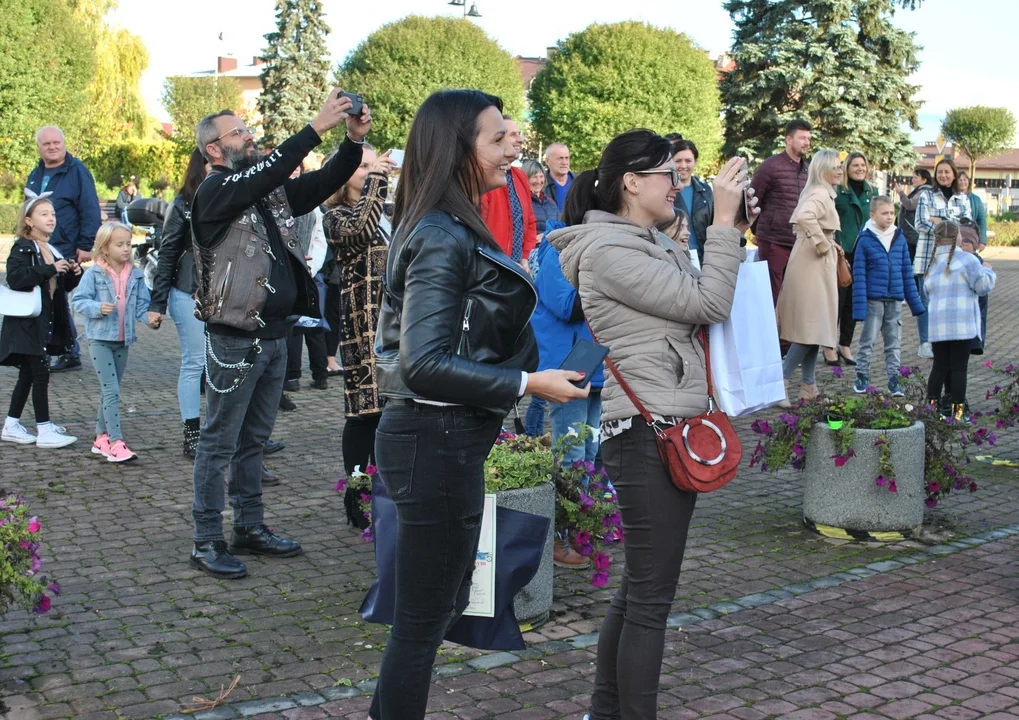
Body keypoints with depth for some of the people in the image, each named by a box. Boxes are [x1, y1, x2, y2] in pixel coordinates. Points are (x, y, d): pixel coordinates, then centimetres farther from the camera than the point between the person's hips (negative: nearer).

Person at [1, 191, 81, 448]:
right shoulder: (22, 248, -11)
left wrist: (73, 274, 2)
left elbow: (61, 286, 22)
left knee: (28, 374, 14)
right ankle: (44, 431, -1)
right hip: (27, 321, -8)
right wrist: (50, 270, -27)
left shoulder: (52, 251, 14)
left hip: (46, 321, 8)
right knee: (40, 374, -6)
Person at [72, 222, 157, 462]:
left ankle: (102, 437, 27)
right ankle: (116, 442, -11)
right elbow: (79, 301, -8)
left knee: (111, 391, 15)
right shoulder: (94, 274, -8)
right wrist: (98, 308, -25)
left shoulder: (135, 275, 4)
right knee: (111, 391, -11)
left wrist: (150, 318, -16)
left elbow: (141, 305, 4)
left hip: (123, 341, 5)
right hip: (99, 339, -5)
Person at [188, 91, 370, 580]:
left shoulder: (271, 191, 13)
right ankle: (207, 542, 7)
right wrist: (317, 128, -27)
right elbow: (265, 173, -25)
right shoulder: (214, 192, -9)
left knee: (254, 439, 16)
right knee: (220, 443, 0)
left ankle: (250, 528, 26)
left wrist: (354, 140, -7)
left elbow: (323, 184, 8)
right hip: (234, 338, -8)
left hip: (274, 334, 8)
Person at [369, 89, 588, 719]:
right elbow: (425, 364, -25)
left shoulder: (453, 230, 11)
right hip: (436, 442, -10)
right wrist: (529, 384, -21)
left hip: (449, 438, 10)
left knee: (445, 603, 22)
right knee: (424, 619, 3)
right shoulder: (443, 239, -19)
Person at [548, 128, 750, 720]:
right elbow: (707, 304, -16)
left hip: (674, 430, 10)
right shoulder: (607, 250, -14)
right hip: (647, 434, -10)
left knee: (641, 587, 17)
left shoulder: (655, 243, 15)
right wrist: (724, 220, -12)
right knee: (651, 596, -2)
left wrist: (731, 226, 9)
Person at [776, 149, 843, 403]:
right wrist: (822, 243, -23)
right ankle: (781, 380, -8)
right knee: (812, 325, -10)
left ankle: (809, 386, 15)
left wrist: (830, 245, 16)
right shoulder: (820, 194, -16)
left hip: (818, 266, 10)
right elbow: (805, 216, -36)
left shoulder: (824, 193, 16)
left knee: (813, 325, 11)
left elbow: (804, 218, 27)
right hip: (813, 266, -10)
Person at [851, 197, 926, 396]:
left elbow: (907, 272, 10)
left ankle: (893, 379, 16)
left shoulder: (900, 239, 5)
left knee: (894, 341, 9)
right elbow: (859, 274, -8)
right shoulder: (865, 240, -7)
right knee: (868, 340, 5)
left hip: (895, 300, 4)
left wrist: (915, 302, 9)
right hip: (873, 299, -4)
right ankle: (862, 376, 16)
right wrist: (859, 306, -13)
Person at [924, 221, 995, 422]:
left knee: (940, 366, 13)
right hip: (962, 325, -5)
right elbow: (984, 286, -7)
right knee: (959, 367, -1)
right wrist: (987, 270, 12)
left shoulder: (932, 264, 9)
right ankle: (957, 411, 1)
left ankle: (931, 406, 14)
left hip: (937, 326, 5)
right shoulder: (967, 260, -8)